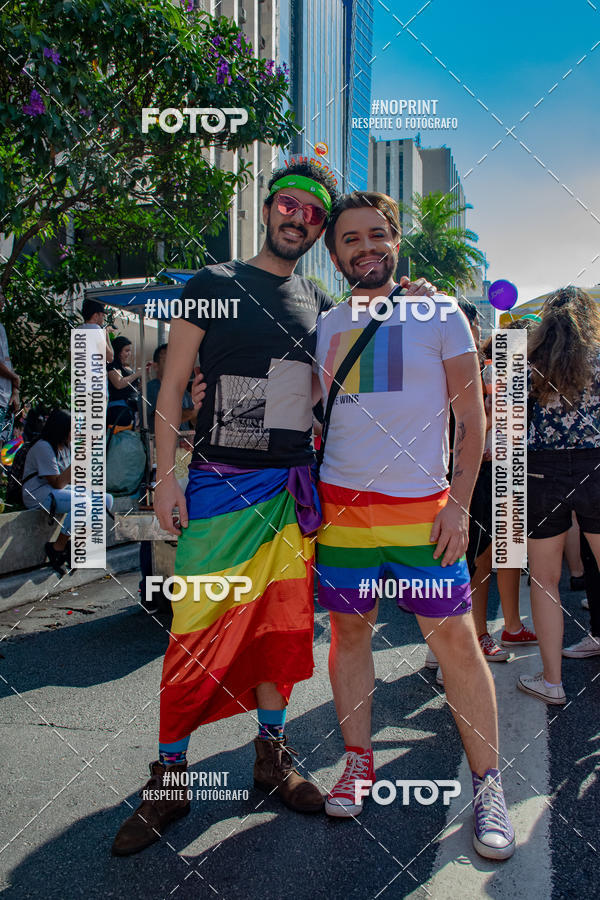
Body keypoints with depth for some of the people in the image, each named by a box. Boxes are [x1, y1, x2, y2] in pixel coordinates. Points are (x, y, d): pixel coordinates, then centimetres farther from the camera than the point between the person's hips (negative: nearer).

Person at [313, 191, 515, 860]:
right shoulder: (324, 327, 11)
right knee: (349, 629, 9)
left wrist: (459, 502, -7)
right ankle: (358, 761, 26)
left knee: (454, 637, -1)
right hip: (341, 505, 3)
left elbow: (471, 416, 1)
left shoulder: (439, 314, 3)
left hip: (422, 505, -2)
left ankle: (487, 785, 14)